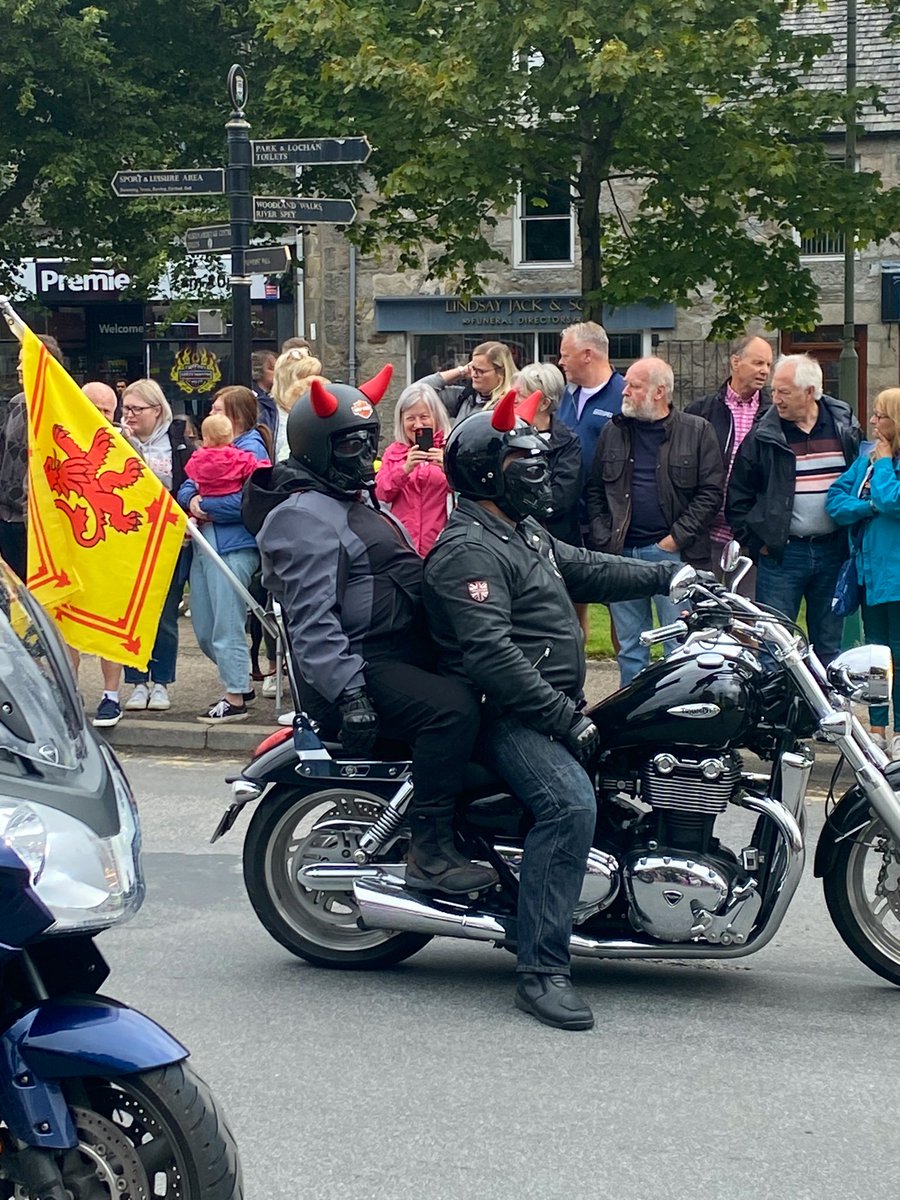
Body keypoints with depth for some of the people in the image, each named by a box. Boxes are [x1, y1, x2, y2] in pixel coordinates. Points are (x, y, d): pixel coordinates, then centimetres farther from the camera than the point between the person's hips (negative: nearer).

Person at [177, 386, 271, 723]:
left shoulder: (251, 449, -8)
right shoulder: (213, 449, 19)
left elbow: (245, 502, -20)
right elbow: (186, 488, 15)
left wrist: (204, 506, -11)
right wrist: (192, 500, -7)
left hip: (234, 548, -9)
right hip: (206, 544, 9)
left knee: (226, 629, -5)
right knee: (204, 632, 13)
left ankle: (235, 699, 3)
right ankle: (239, 683, 28)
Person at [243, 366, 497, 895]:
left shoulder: (356, 501, 22)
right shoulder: (305, 513, -13)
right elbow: (313, 617, -24)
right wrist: (348, 691, -32)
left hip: (403, 653, 11)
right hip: (359, 668, -11)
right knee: (453, 708, -30)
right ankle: (431, 851, -29)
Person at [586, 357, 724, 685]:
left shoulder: (697, 432, 0)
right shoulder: (613, 432, 11)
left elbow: (711, 491, -3)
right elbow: (594, 489, 14)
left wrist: (677, 538, -9)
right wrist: (604, 539, 3)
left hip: (673, 553, -4)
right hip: (621, 553, 4)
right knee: (629, 646, 9)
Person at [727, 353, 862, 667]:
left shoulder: (844, 427, 4)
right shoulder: (763, 436, -1)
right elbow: (737, 497, 3)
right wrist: (755, 541, -3)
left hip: (833, 551, 2)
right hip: (781, 555, -2)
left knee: (830, 647, 9)